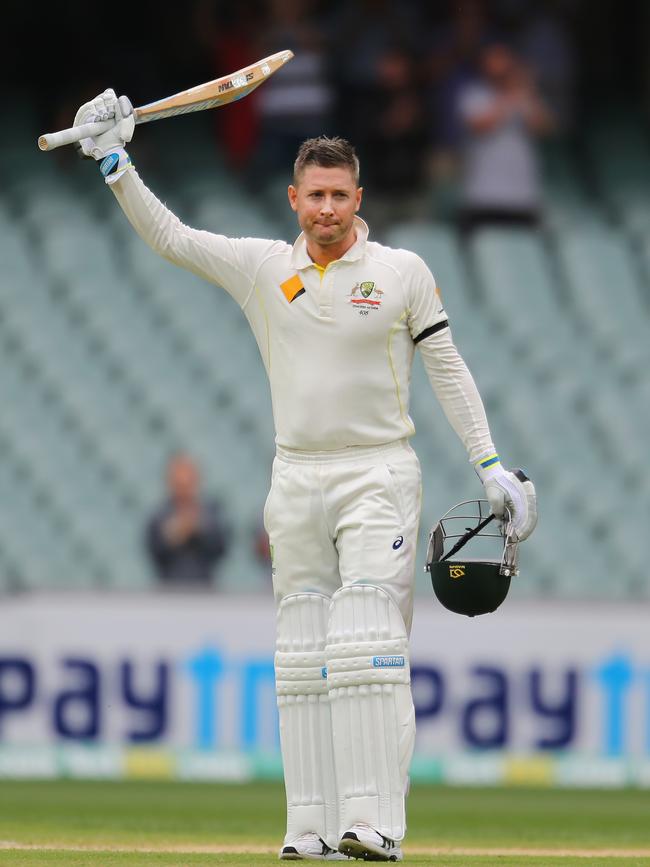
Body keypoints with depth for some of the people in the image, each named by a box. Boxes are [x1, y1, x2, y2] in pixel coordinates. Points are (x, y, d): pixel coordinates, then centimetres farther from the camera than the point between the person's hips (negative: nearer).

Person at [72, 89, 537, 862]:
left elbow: (447, 371, 4)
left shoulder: (403, 273, 0)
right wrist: (118, 168, -12)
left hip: (378, 477, -4)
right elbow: (169, 238, 1)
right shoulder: (263, 268, 6)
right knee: (302, 654, 2)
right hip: (296, 479, 4)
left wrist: (489, 466, 0)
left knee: (369, 642, -15)